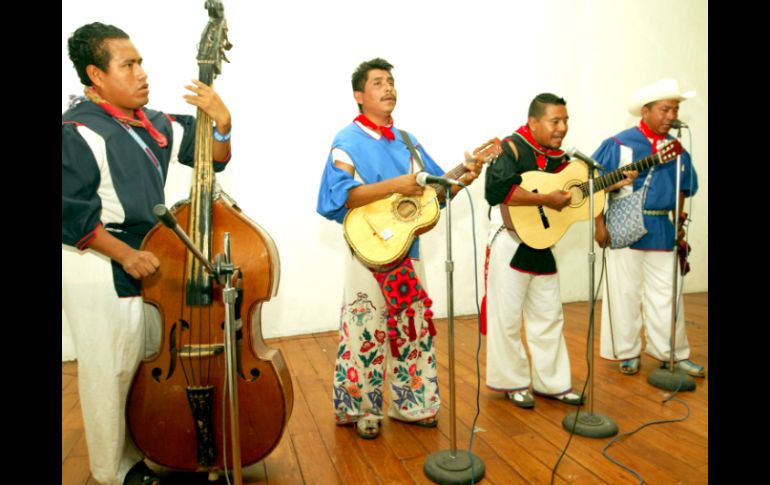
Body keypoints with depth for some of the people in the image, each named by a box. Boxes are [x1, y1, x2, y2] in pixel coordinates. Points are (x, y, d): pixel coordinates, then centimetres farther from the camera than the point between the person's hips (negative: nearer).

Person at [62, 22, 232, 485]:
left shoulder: (156, 125, 7)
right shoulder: (77, 130, -13)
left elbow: (214, 157, 10)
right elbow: (73, 214, -17)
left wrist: (222, 123, -9)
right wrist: (125, 254, -20)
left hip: (149, 260, 7)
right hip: (100, 271, -7)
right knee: (111, 374, 5)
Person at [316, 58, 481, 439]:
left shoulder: (407, 142, 12)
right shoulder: (348, 142, -7)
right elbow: (340, 195, -21)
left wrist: (461, 180, -9)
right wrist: (394, 184, -27)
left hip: (407, 250, 7)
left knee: (413, 328, 13)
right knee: (366, 332, 1)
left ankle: (409, 403, 29)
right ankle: (361, 411, 20)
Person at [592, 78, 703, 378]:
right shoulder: (620, 144, -8)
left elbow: (683, 188, 18)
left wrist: (678, 223, 10)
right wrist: (599, 224, -11)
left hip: (663, 229, 5)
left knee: (665, 293, 11)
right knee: (626, 292, 5)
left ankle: (672, 354, 24)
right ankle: (628, 353, 19)